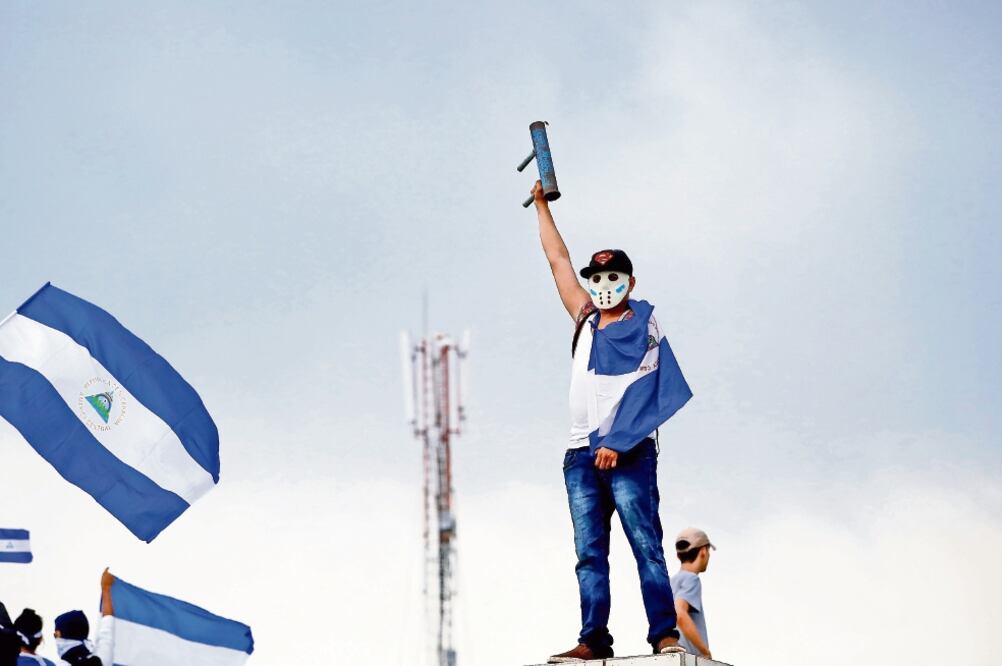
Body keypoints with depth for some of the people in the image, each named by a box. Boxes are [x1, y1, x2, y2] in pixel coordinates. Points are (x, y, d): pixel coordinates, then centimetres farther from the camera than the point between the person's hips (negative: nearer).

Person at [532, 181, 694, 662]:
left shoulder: (644, 328, 2)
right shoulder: (586, 318, 18)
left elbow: (642, 392, -8)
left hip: (628, 452, -6)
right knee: (589, 553, -1)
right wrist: (541, 204, 27)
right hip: (581, 452, 6)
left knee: (646, 544, -12)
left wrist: (616, 443, -18)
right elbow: (558, 259, 24)